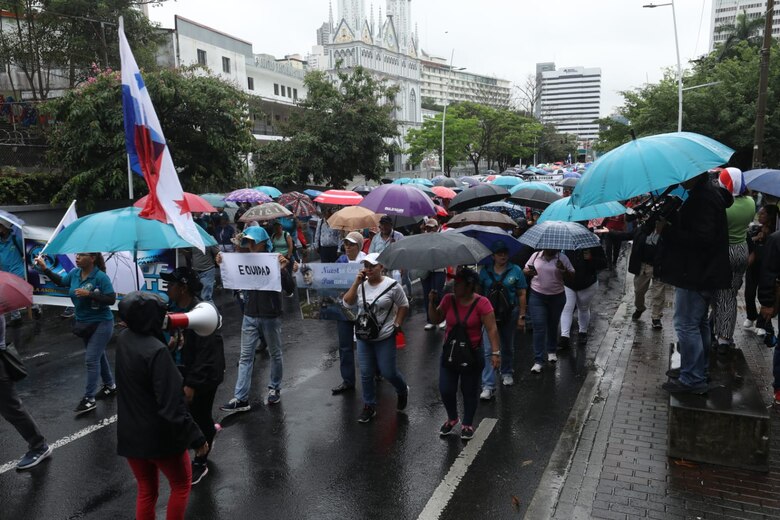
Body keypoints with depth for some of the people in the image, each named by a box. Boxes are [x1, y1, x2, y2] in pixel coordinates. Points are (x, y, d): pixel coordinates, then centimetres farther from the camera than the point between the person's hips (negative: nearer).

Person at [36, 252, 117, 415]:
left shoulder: (101, 277, -22)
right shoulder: (75, 273, 0)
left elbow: (111, 299, -24)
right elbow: (61, 281, 18)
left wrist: (89, 294, -31)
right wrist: (45, 268, 9)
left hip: (101, 323, -8)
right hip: (83, 322, 8)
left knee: (91, 359, -7)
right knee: (98, 355, 19)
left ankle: (89, 399, 1)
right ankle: (110, 386, 35)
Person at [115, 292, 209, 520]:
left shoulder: (124, 339, -5)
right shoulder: (156, 350, -28)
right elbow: (172, 404, -27)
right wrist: (196, 438, -19)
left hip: (129, 434, 7)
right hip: (158, 436, -7)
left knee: (146, 491, 22)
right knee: (181, 484, 18)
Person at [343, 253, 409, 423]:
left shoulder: (392, 285, -11)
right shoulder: (361, 285, 1)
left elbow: (404, 306, -3)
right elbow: (347, 302, -6)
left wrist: (397, 325, -9)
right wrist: (356, 283, -13)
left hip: (385, 338, -4)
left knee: (388, 372, 4)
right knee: (366, 373, 8)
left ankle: (403, 391, 36)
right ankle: (369, 407, 23)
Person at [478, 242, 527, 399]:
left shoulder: (515, 271, -2)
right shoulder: (485, 272, -1)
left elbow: (522, 295, -1)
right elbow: (478, 293, 5)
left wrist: (522, 316, -4)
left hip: (510, 314, 1)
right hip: (490, 314, -1)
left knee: (508, 347, 18)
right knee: (489, 350, -9)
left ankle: (507, 373, 43)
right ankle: (488, 386, -8)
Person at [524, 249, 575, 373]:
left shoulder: (562, 258, -3)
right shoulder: (535, 255, 1)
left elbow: (572, 277, -2)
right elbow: (525, 270, 10)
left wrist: (564, 270, -22)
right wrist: (529, 272, -14)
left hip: (557, 297, 1)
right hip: (537, 296, -1)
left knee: (553, 326, 17)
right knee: (539, 327, -7)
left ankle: (551, 351, 41)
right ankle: (538, 361, -5)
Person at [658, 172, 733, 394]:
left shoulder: (703, 199, -21)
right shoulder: (708, 193, 12)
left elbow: (702, 238, -27)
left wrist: (667, 230, -22)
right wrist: (670, 219, 2)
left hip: (696, 275, -11)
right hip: (704, 273, 11)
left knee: (686, 325, -4)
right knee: (699, 323, 19)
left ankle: (692, 380, 4)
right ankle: (700, 372, 32)